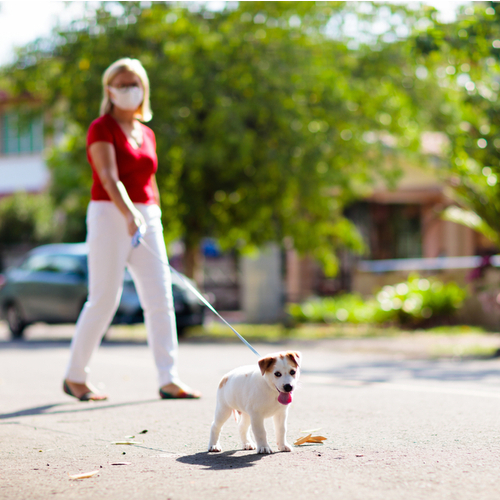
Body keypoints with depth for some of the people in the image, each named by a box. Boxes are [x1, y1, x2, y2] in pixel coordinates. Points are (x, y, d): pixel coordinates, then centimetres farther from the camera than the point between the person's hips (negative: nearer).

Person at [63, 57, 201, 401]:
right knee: (104, 300, -4)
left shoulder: (147, 134, 16)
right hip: (110, 216, -6)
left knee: (160, 298, -2)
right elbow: (109, 178, -18)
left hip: (147, 218, 6)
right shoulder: (102, 128, -5)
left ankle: (169, 380, -2)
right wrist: (128, 214, -33)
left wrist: (155, 223, 16)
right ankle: (75, 376, 11)